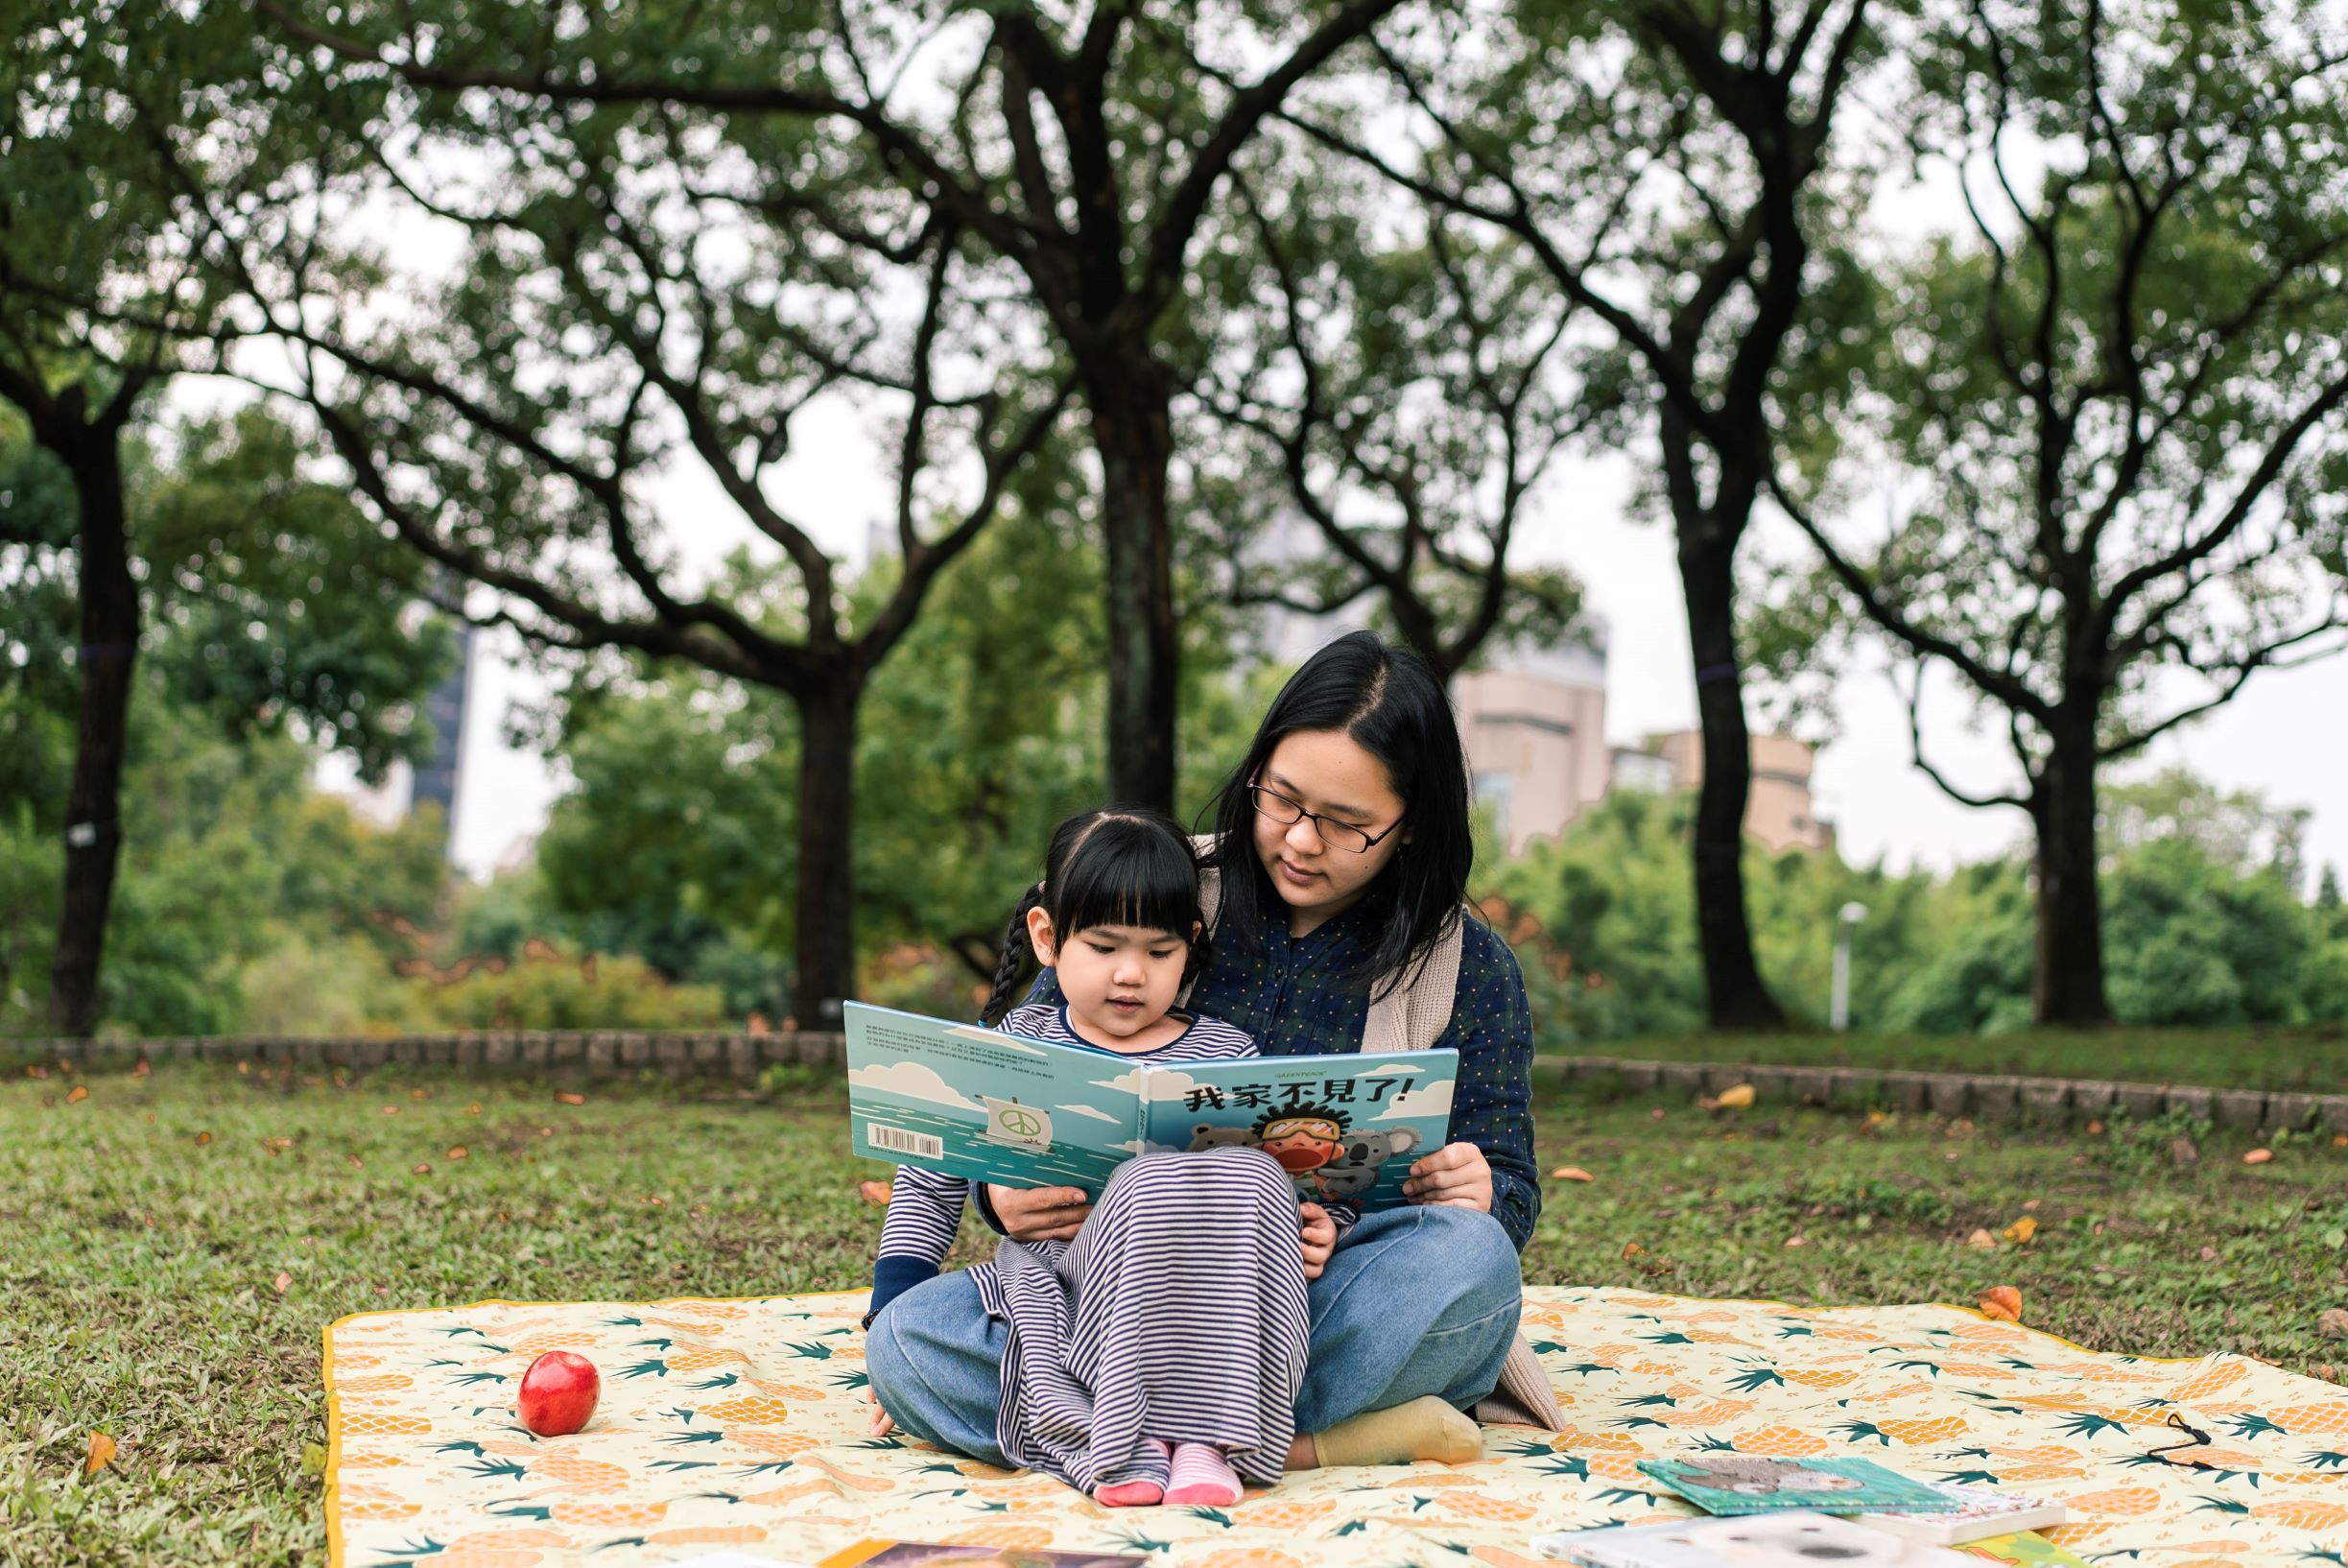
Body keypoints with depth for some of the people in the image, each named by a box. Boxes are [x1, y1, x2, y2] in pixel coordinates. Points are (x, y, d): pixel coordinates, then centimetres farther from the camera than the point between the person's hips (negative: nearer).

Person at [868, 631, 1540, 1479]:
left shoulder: (1469, 968, 4)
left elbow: (1509, 1195, 6)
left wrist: (1479, 1195, -20)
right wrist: (1004, 1190, -16)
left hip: (1338, 1309, -2)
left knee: (1468, 1256, -35)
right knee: (905, 1338, -25)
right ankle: (1306, 1442, -31)